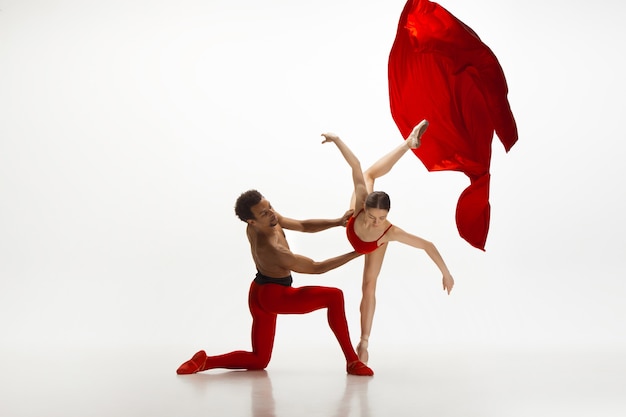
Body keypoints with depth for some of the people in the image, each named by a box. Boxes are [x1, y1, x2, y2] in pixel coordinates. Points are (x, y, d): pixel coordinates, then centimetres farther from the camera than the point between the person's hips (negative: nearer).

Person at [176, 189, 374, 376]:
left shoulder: (258, 224, -5)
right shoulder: (272, 250, -30)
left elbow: (304, 226, 2)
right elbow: (316, 267, -21)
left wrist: (338, 222, -10)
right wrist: (356, 253, -20)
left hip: (260, 294, 9)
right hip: (274, 296, -9)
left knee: (259, 360, 18)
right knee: (334, 296, -16)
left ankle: (204, 361, 7)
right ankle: (353, 362, -13)